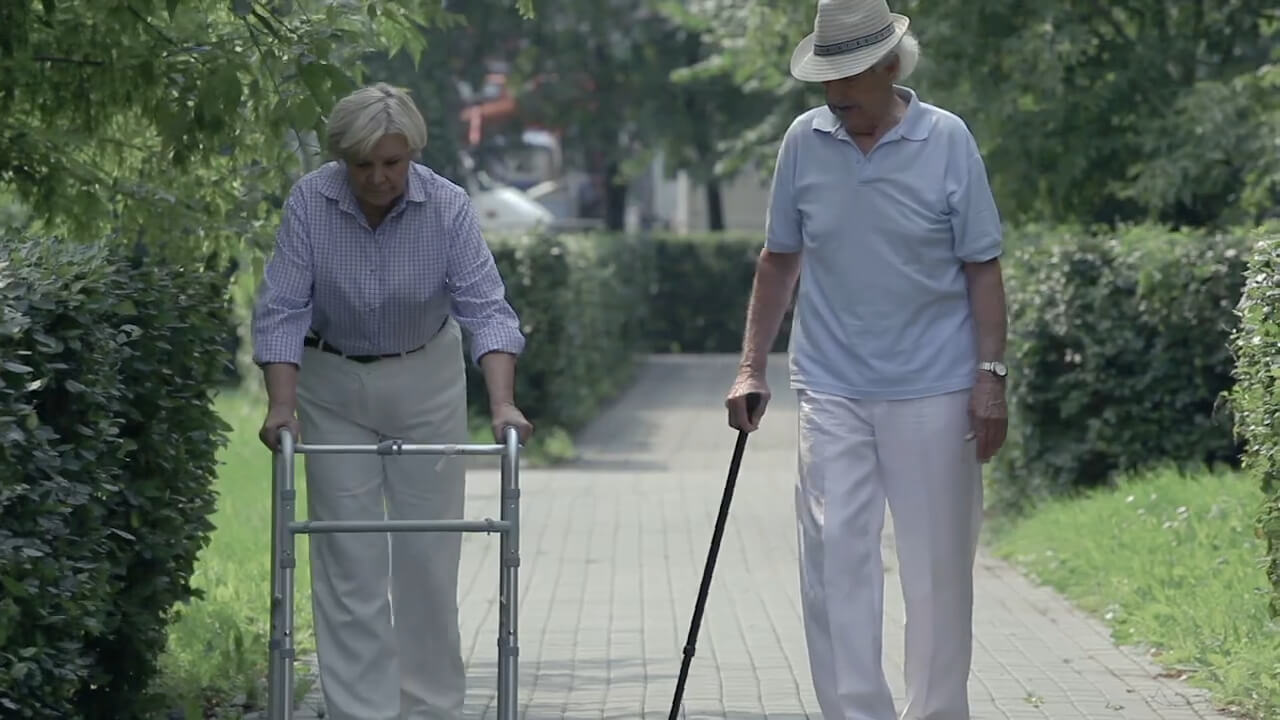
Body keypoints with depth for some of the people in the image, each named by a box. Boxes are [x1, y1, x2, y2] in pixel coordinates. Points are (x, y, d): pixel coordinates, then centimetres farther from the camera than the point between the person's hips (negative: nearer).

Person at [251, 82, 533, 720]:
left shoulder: (447, 207, -21)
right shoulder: (309, 202, -20)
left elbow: (485, 308, -26)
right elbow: (282, 310, -21)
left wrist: (502, 405, -39)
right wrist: (281, 405, -33)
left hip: (426, 383, 0)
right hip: (334, 386, 0)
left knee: (428, 551, 2)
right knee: (348, 559, -3)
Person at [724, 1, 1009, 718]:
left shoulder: (947, 141, -3)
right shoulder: (804, 141, 3)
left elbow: (983, 269, 0)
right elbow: (780, 260, 13)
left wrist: (991, 376, -6)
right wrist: (752, 368, 9)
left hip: (934, 391, -2)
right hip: (832, 391, 2)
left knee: (939, 564, 4)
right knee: (835, 557, -5)